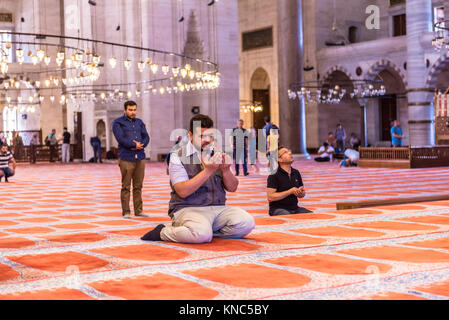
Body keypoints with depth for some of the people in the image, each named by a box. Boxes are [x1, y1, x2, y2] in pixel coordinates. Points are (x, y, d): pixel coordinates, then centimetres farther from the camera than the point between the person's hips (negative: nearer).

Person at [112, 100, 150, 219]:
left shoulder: (140, 122, 19)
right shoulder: (118, 123, 3)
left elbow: (146, 137, 10)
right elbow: (120, 139, -10)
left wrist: (141, 145, -9)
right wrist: (135, 145, -12)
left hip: (140, 158, 5)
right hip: (126, 158, -5)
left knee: (138, 186, 7)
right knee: (126, 187, -3)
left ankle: (138, 211, 12)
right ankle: (126, 212, 1)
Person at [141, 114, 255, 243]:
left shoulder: (217, 154, 14)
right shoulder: (178, 157, -1)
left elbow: (232, 188, 11)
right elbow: (183, 191, -14)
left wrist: (226, 170, -9)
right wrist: (208, 171, -19)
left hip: (218, 208, 5)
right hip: (187, 209, -5)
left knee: (247, 222, -21)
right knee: (202, 234, -36)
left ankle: (209, 231, -1)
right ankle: (162, 232, -7)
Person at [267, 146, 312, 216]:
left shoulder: (296, 173, 12)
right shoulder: (274, 175, -8)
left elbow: (302, 194, 22)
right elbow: (270, 197, -17)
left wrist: (301, 193, -4)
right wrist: (290, 191, -17)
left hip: (294, 208, 6)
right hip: (278, 209, -6)